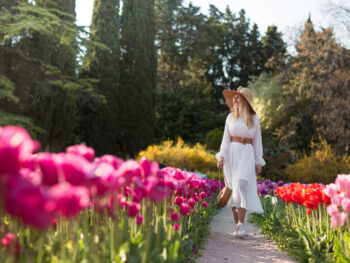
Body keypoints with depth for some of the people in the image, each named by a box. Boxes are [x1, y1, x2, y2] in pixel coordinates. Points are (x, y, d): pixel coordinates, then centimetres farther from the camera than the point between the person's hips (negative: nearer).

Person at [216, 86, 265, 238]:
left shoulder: (254, 118, 6)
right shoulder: (230, 117, 8)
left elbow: (257, 141, 8)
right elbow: (226, 139, 6)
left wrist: (258, 162, 5)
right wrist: (221, 156, -8)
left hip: (247, 155, -2)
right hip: (232, 154, 2)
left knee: (242, 186, -20)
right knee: (233, 190, 1)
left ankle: (241, 225, -20)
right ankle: (237, 224, 11)